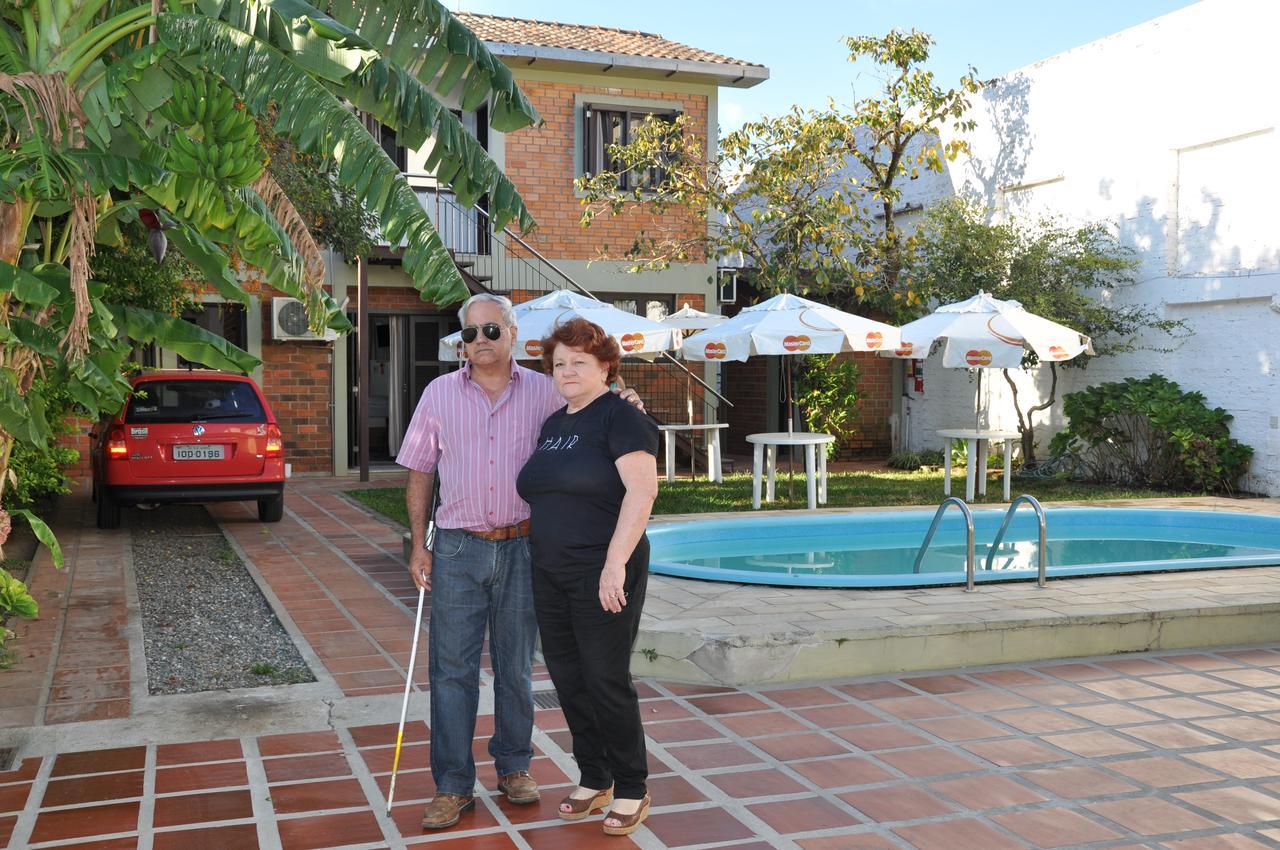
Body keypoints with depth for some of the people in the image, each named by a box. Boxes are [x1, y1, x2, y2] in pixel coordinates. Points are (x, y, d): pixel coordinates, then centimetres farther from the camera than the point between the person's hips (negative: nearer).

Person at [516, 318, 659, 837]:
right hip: (551, 575, 8)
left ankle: (632, 791, 14)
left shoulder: (620, 418, -10)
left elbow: (642, 489, -20)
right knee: (568, 678, 12)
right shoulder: (552, 425, 16)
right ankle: (594, 781, 27)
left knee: (606, 680, -2)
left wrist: (616, 562, -26)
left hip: (603, 576, -8)